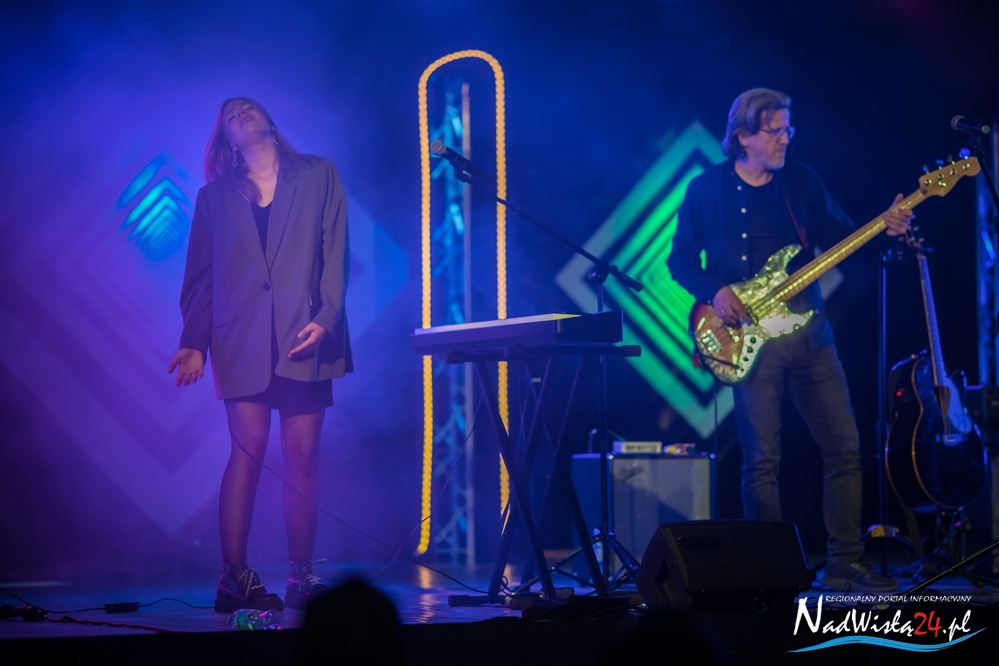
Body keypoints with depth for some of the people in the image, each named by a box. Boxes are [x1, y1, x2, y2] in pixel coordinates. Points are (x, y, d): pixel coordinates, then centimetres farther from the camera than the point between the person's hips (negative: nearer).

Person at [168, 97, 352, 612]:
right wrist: (194, 342, 1)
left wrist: (324, 318, -8)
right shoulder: (215, 195, 16)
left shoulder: (319, 176, 13)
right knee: (249, 449, -10)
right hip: (242, 339, 0)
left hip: (303, 338, 0)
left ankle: (302, 578, 2)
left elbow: (335, 254, 6)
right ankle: (234, 577, -9)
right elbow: (200, 276, 13)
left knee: (302, 457, -2)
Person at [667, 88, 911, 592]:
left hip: (808, 328, 3)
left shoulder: (802, 181, 9)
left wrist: (885, 227, -7)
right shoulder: (707, 189, 2)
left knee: (844, 446, 0)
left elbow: (840, 238, 10)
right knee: (761, 460, -3)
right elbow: (680, 259, 5)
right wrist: (715, 291, -12)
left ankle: (845, 562, 9)